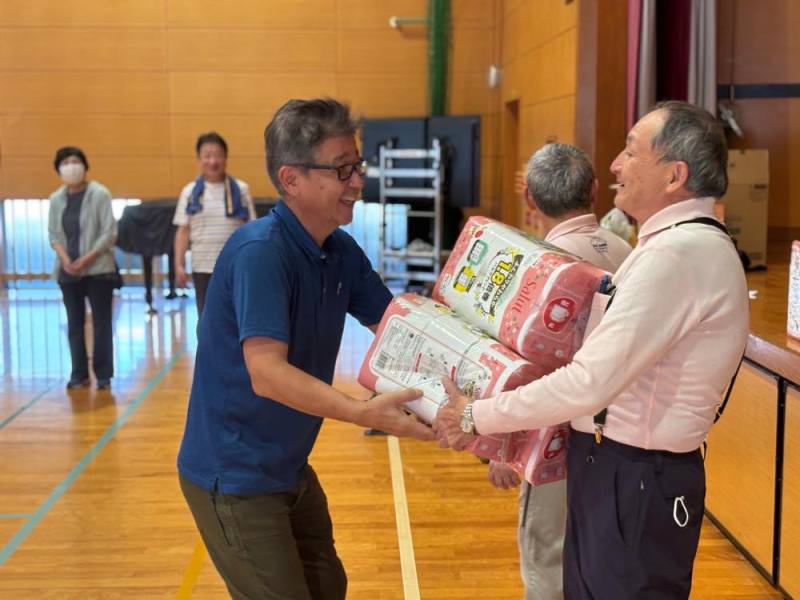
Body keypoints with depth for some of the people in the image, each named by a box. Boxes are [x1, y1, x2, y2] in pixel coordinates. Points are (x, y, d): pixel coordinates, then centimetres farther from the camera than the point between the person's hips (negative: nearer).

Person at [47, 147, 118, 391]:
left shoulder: (99, 194, -6)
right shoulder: (56, 199, 5)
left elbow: (109, 233, -9)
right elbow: (53, 233, 7)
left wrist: (86, 259, -15)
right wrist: (65, 259, -10)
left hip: (98, 269, -4)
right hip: (68, 271, 4)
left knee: (101, 323, 0)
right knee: (74, 323, 8)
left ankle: (103, 375, 7)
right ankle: (79, 374, 17)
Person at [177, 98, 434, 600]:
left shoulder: (341, 251, 1)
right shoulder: (259, 252, -26)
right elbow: (267, 374, -35)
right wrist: (364, 413, -45)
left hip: (289, 469, 9)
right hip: (235, 475, -9)